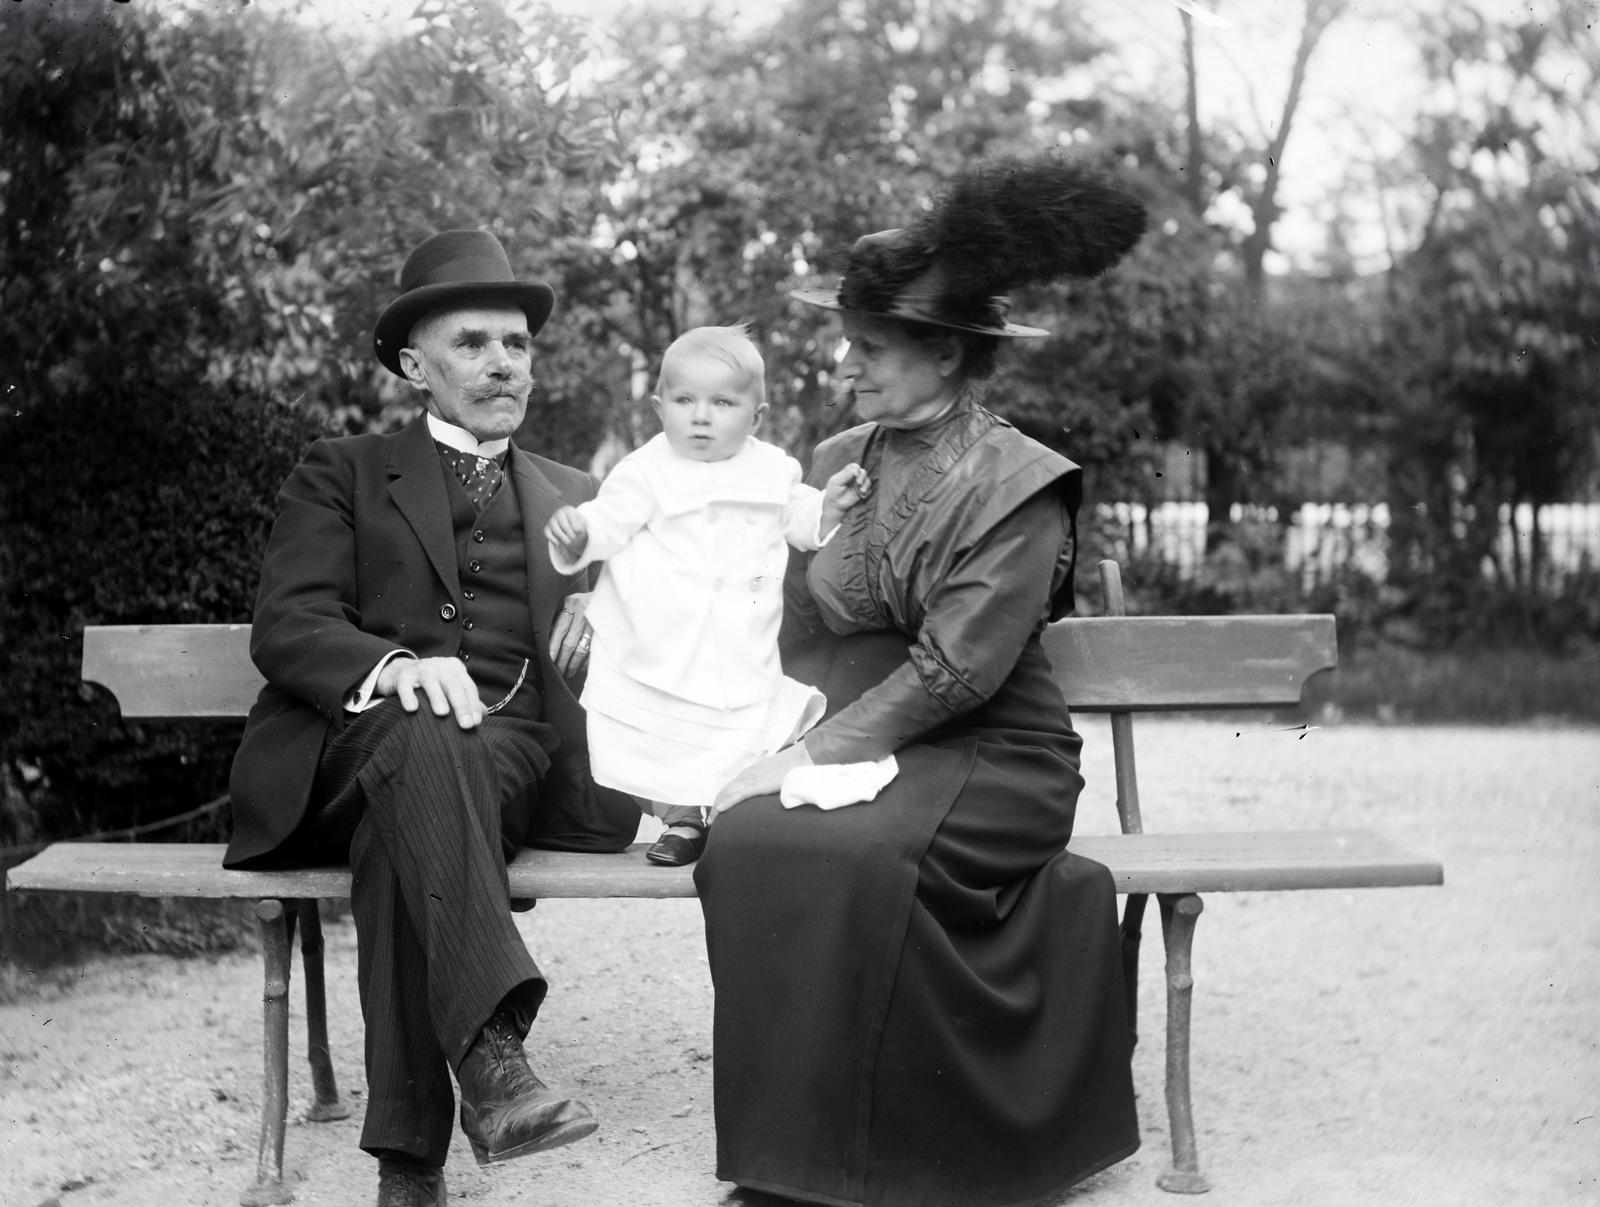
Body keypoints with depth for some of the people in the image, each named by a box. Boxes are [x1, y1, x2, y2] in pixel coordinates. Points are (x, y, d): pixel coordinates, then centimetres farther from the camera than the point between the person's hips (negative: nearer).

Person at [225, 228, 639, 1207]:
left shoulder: (574, 497, 27)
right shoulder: (342, 474, 17)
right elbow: (287, 624, 1)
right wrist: (396, 666, -21)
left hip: (516, 754, 2)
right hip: (362, 744, -1)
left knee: (400, 839, -33)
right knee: (422, 740, -38)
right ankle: (492, 1052, -52)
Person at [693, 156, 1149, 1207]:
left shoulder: (1018, 483, -6)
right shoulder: (835, 462, 13)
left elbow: (956, 667, -15)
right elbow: (801, 637, 12)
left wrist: (814, 756, -19)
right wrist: (782, 750, -6)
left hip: (986, 759, -5)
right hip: (855, 753, 5)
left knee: (842, 856, -33)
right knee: (746, 839, -26)